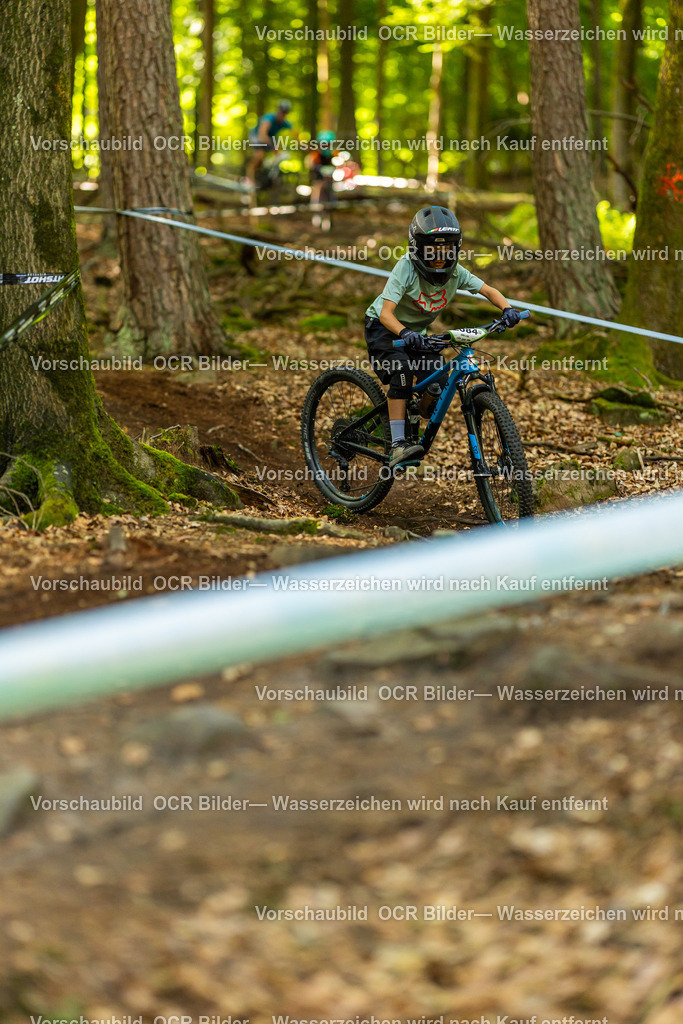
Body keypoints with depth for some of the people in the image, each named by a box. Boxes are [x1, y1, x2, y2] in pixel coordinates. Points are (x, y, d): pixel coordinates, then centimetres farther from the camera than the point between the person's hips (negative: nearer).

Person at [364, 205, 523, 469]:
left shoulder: (454, 272, -15)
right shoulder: (406, 268, -29)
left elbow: (489, 291, -7)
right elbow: (386, 312, -36)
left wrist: (507, 309, -27)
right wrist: (405, 334, -55)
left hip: (416, 332, 5)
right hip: (384, 328, -5)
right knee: (401, 371, -31)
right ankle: (398, 445, -34)